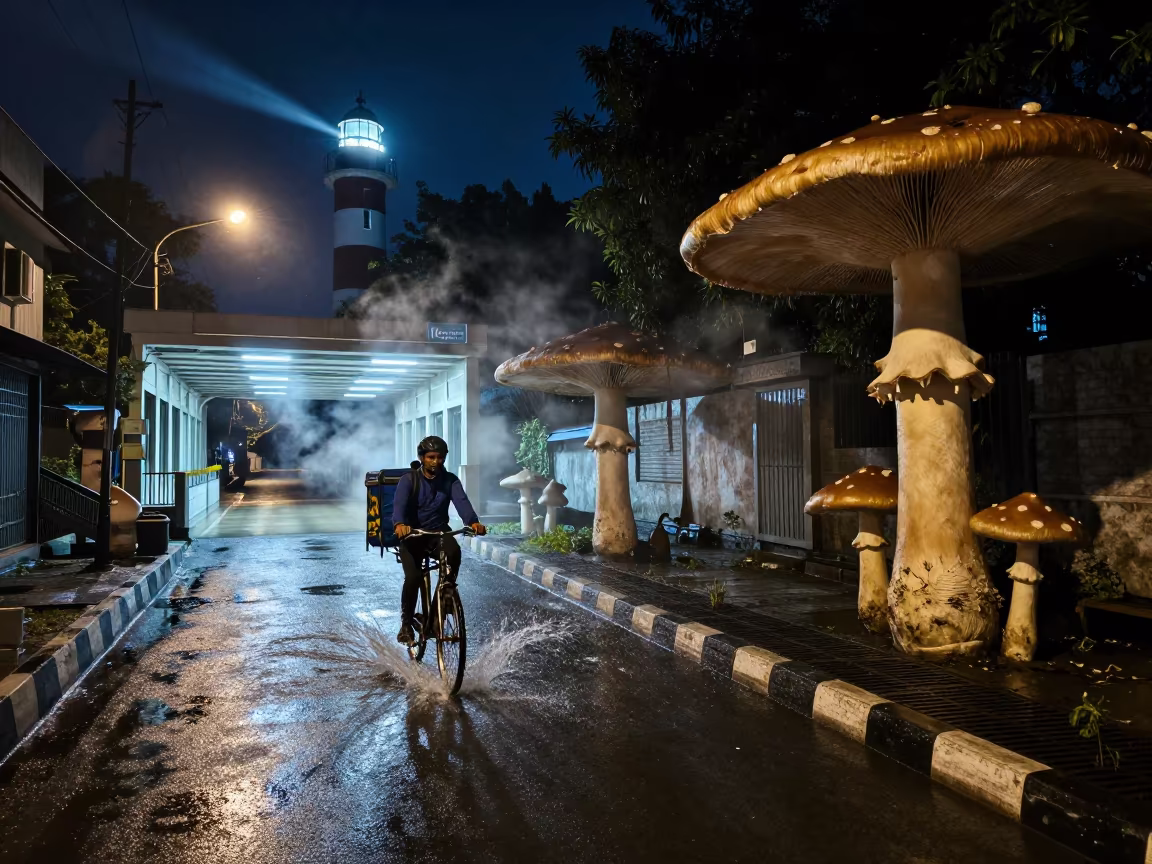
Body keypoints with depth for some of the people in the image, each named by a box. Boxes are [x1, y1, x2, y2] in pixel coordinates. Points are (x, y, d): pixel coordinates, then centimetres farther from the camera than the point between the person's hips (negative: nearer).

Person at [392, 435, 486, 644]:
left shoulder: (450, 480, -1)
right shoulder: (409, 479, -6)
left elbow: (461, 501, -19)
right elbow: (399, 504, -24)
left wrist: (473, 521, -41)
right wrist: (399, 524, -48)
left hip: (439, 533, 1)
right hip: (412, 536, -1)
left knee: (454, 551, -33)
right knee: (413, 577, -23)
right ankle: (406, 623, 0)